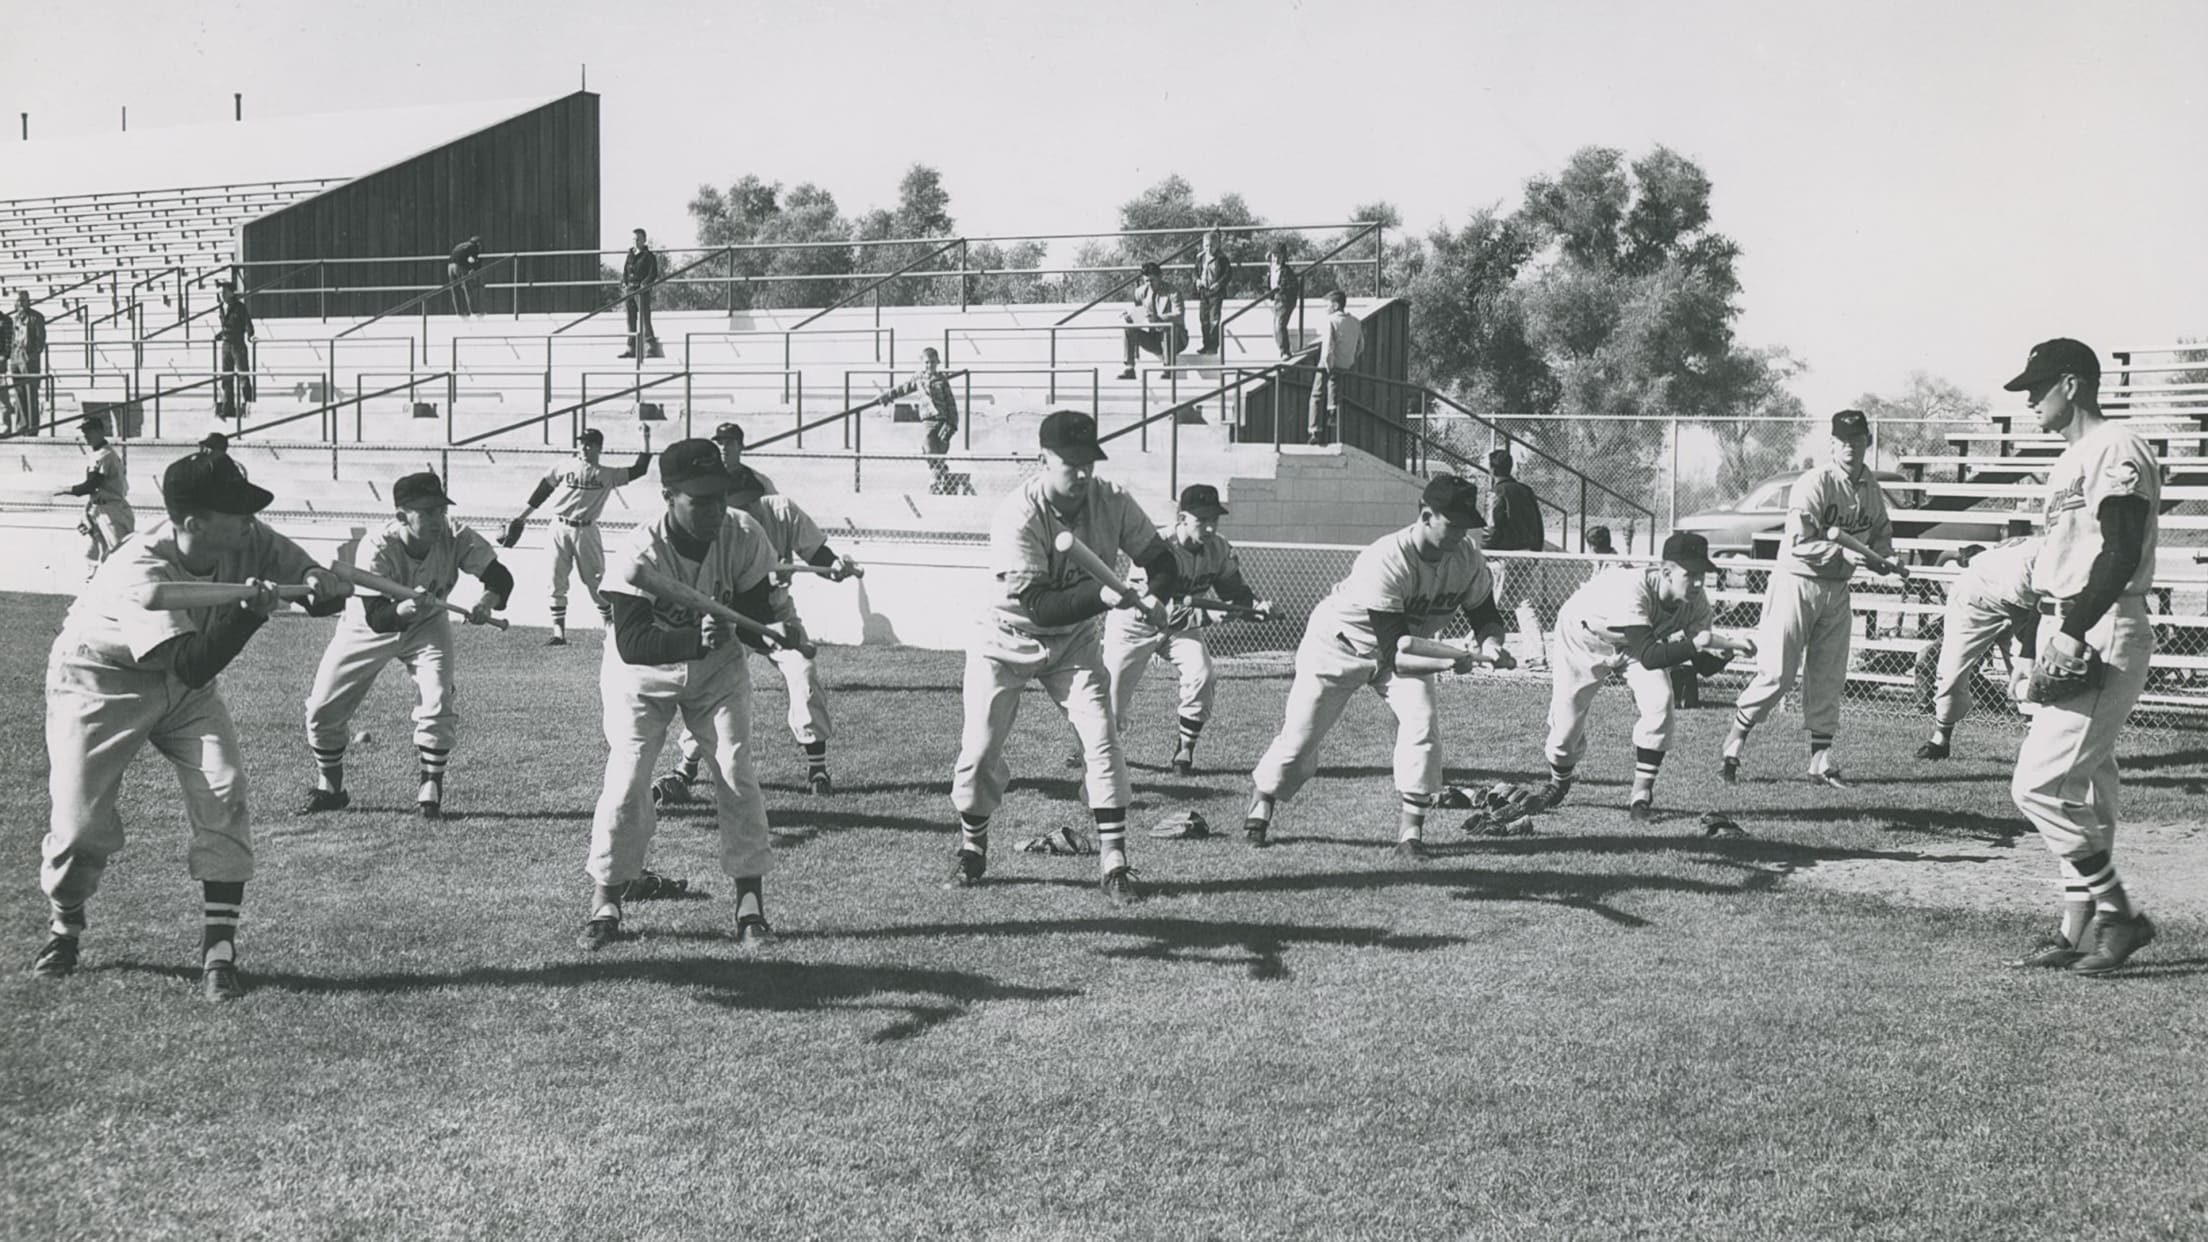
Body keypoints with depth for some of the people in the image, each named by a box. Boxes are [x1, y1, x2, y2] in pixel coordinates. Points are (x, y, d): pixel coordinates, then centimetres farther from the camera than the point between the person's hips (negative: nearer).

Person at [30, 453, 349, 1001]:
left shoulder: (250, 544, -19)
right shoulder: (142, 570, -35)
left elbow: (334, 592, -12)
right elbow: (192, 666, -42)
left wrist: (316, 584, -35)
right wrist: (249, 610, -52)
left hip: (187, 686, 5)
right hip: (99, 682, -5)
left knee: (223, 793, -14)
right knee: (81, 820, -6)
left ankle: (219, 951, -7)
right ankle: (64, 928, 26)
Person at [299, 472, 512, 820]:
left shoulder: (456, 539, -29)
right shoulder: (379, 548, -35)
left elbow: (501, 577, -25)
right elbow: (376, 618, -40)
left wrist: (486, 604, -46)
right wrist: (406, 607, -60)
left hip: (427, 625, 1)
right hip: (368, 628, -1)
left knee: (439, 706, -19)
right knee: (321, 711, 0)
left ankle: (430, 792, 1)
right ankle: (329, 789, 24)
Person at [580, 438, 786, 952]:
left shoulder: (743, 537, -22)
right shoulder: (639, 551, -31)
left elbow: (753, 621, -14)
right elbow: (630, 644, -38)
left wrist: (772, 619, -36)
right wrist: (696, 639, -51)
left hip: (719, 668, 2)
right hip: (642, 675, -2)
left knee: (738, 778, -4)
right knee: (626, 782, -8)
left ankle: (751, 905, 6)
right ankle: (605, 903, 9)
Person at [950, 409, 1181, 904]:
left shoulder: (1112, 501, -16)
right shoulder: (1017, 518, -29)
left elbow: (1163, 561, -10)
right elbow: (1038, 606, -34)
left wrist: (1153, 597, -32)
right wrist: (1101, 594, -48)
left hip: (1074, 641, 3)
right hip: (1008, 641, -3)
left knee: (1103, 742, -9)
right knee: (980, 751, -1)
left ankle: (1113, 863, -1)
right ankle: (972, 849, 25)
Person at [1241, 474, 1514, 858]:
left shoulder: (1468, 557, -17)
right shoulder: (1385, 560, -37)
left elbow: (1483, 612, -4)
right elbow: (1393, 645, -37)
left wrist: (1490, 643, -27)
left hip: (1407, 645, 5)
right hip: (1340, 644, -5)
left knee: (1423, 719, -19)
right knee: (1301, 735, 0)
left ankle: (1411, 826, -9)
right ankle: (1262, 801, 29)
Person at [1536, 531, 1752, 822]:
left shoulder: (1696, 602, -26)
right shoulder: (1632, 586, -44)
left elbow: (1704, 664, -20)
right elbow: (1648, 657, -51)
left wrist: (1722, 649, -42)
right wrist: (1695, 644, -62)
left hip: (1639, 641, 4)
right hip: (1583, 637, -4)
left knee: (1660, 705, -22)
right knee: (1565, 724, -1)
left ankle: (1641, 796, -9)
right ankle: (1559, 782, 33)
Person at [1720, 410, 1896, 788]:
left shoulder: (1872, 490, 6)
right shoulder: (1814, 484, -15)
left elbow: (1881, 533, 19)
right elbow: (1800, 544, -21)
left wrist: (1886, 557, -2)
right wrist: (1845, 554, -29)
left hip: (1837, 590, 7)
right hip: (1797, 582, -7)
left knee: (1829, 678, 9)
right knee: (1777, 673, -7)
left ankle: (1821, 758, 15)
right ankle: (1733, 743, 5)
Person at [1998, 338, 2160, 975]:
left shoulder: (2117, 450, -11)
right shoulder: (2072, 459, 21)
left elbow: (2122, 553, -22)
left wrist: (2075, 630, -28)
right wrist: (2046, 638, 20)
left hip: (2103, 637, -10)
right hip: (2066, 636, 10)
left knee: (2040, 784, -14)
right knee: (2084, 788, 11)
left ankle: (2120, 913, -4)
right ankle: (2079, 928, 15)